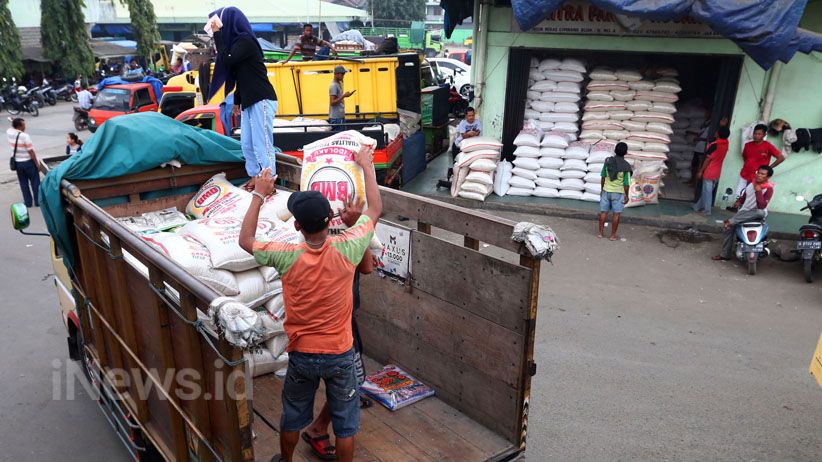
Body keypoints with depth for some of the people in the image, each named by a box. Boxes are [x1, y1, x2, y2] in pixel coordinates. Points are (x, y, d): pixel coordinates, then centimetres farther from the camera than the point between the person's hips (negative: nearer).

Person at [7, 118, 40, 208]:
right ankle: (38, 201, 12)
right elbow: (31, 152, -18)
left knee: (23, 183, 14)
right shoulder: (25, 136, -21)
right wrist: (37, 163, -11)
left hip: (17, 162, 6)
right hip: (28, 162, -6)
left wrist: (13, 123, 13)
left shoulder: (9, 133, -4)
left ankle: (28, 202, 19)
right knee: (35, 182, 7)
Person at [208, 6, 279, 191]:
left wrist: (217, 34, -14)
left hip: (262, 100, -9)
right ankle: (255, 178, 23)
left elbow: (227, 60, -22)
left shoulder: (245, 41, -12)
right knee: (247, 144, 12)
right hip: (250, 101, 9)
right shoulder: (237, 41, 14)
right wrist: (237, 101, 25)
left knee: (262, 144, -7)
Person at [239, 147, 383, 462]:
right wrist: (367, 167, 7)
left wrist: (259, 195, 3)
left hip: (301, 355, 1)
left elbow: (245, 240, -1)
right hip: (340, 354, -1)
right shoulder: (346, 250, -21)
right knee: (345, 422, 18)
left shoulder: (287, 258, -21)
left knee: (292, 417, 25)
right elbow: (375, 211, -4)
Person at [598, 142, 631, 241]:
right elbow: (626, 183, -11)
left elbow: (603, 177, 0)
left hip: (606, 191, 3)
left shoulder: (608, 161, -6)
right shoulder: (626, 166, -14)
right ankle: (613, 235, 11)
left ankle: (601, 232, 19)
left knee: (603, 212, 12)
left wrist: (602, 189, 12)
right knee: (616, 214, 6)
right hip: (618, 192, -3)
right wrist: (626, 196, 0)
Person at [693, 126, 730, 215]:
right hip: (717, 173, 7)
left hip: (709, 173, -7)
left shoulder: (714, 145, -20)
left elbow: (708, 159, -17)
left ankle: (707, 211, 6)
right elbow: (724, 132, 24)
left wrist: (700, 171, -11)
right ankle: (698, 207, 25)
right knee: (707, 191, 15)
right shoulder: (726, 143, 0)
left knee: (707, 192, 1)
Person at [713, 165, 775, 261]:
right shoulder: (751, 183, 4)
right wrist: (739, 201, 4)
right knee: (730, 227, -13)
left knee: (760, 212, -41)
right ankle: (725, 254, -7)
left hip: (758, 212, -5)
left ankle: (730, 221, -33)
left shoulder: (769, 189, -13)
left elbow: (762, 206, -26)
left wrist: (758, 191, -28)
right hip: (744, 211, 5)